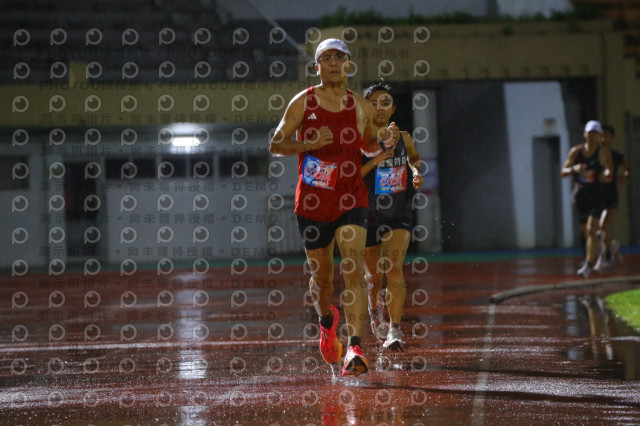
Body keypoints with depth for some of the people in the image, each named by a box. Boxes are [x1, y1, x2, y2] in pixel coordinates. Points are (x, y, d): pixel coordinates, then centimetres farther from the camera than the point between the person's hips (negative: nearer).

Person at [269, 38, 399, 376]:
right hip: (312, 203, 1)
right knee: (321, 276, 13)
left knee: (353, 270, -19)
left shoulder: (361, 107, 4)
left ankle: (354, 349, -27)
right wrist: (307, 144, -16)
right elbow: (275, 146, 1)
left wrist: (386, 140, -2)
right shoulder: (303, 102, 0)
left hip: (351, 199, -1)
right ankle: (327, 321, 46)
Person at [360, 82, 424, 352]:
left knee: (394, 268, -20)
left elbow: (414, 157, 24)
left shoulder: (403, 137, 0)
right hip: (368, 216, -1)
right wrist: (374, 162, -30)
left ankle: (395, 330, -20)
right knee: (374, 277, 14)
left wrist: (417, 171, 3)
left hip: (398, 216, 1)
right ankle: (375, 310, 48)